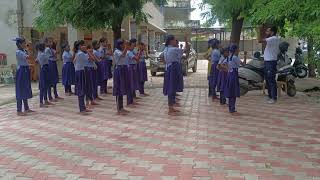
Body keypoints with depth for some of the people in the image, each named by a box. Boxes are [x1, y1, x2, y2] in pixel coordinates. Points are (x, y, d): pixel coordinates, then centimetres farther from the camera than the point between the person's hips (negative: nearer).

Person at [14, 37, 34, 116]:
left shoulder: (24, 51, 13)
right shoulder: (18, 52, -14)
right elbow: (28, 57, -27)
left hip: (26, 71, 9)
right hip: (21, 71, -9)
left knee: (26, 90, 14)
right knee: (20, 90, -6)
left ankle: (26, 108, 24)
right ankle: (19, 111, -1)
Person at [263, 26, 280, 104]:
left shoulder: (274, 38, -16)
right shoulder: (271, 39, 16)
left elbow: (262, 40, -25)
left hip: (271, 62, -10)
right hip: (267, 61, 10)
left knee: (271, 80, -7)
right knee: (267, 80, 16)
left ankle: (274, 98, -4)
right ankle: (270, 96, 26)